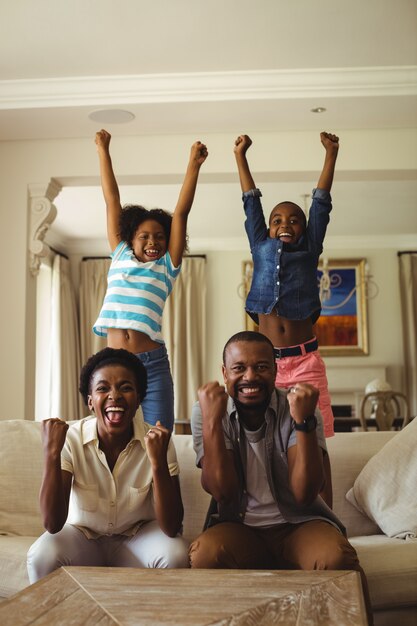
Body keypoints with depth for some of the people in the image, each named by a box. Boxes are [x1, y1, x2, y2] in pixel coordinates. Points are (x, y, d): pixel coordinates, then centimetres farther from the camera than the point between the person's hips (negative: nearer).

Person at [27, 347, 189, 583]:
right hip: (82, 535, 0)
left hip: (138, 535, 0)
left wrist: (158, 462, -35)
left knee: (176, 555, -30)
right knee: (41, 556, -30)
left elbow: (171, 528, -22)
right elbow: (53, 525, -23)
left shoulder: (157, 441, -18)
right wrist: (52, 452, -32)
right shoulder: (71, 439, -17)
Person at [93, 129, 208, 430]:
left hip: (152, 364, -2)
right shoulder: (120, 256, 15)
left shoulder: (167, 267, 10)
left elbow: (181, 213, 4)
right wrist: (103, 151, 21)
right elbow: (112, 201, 16)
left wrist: (194, 164, 0)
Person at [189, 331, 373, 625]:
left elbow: (304, 495, -16)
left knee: (336, 558, -32)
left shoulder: (299, 408, -5)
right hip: (238, 528, 0)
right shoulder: (206, 411, -4)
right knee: (204, 553, -32)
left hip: (299, 525, 0)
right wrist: (211, 421, -24)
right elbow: (223, 494, -15)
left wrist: (303, 421, -27)